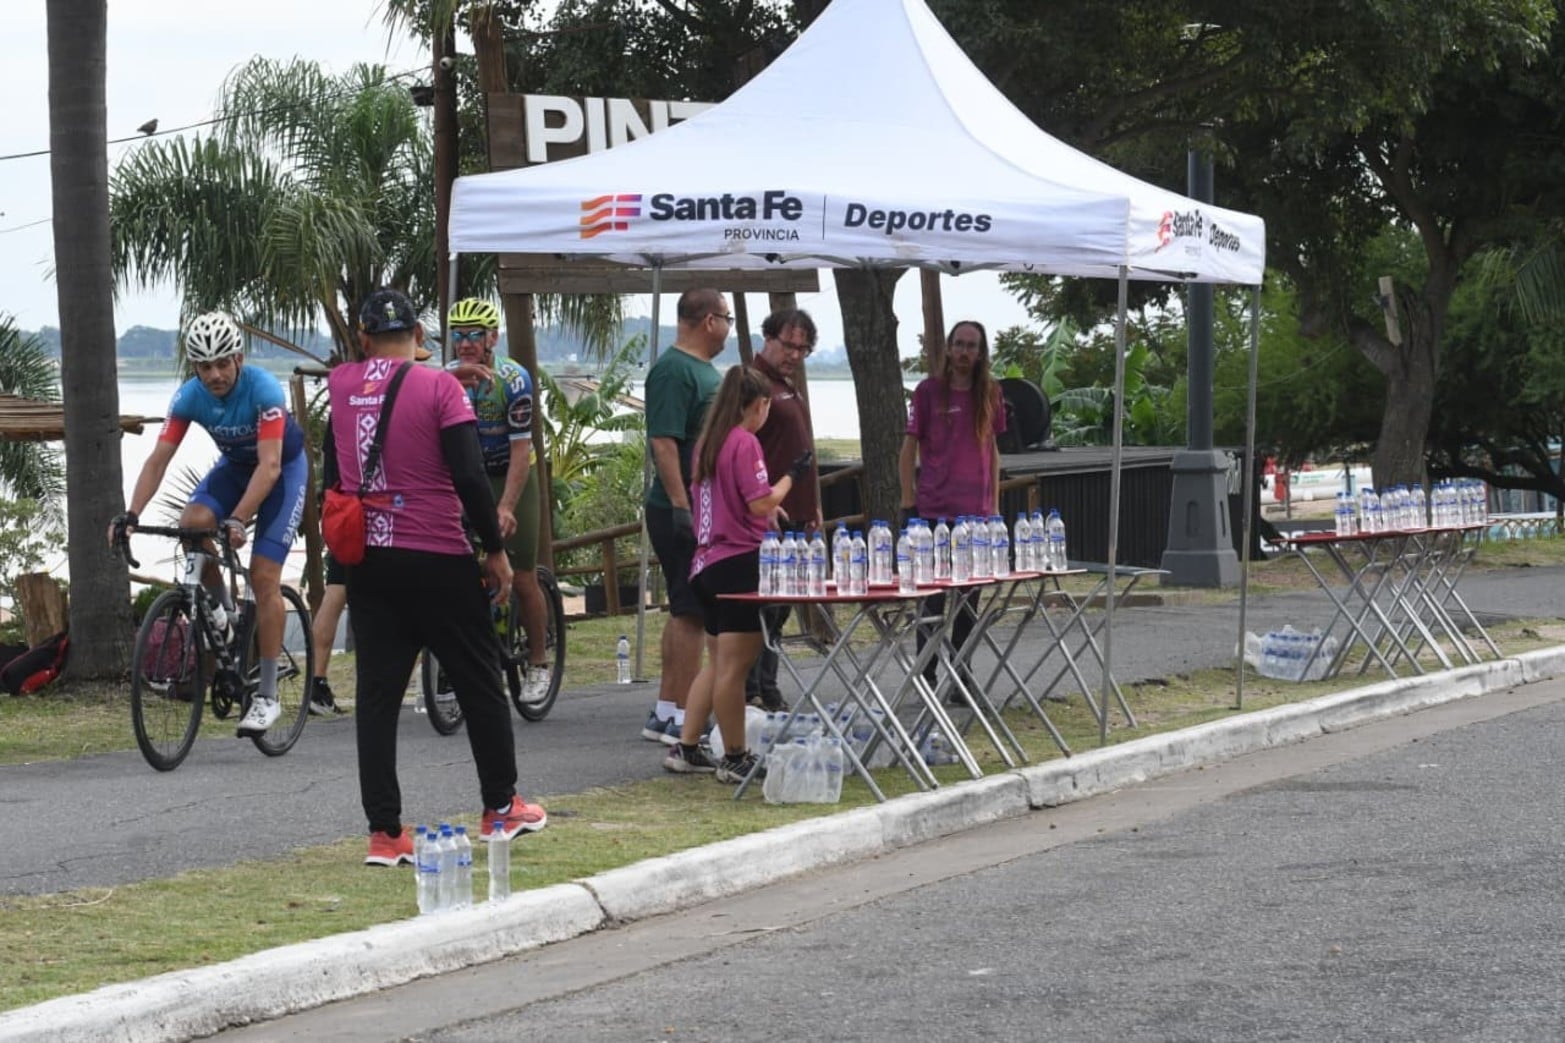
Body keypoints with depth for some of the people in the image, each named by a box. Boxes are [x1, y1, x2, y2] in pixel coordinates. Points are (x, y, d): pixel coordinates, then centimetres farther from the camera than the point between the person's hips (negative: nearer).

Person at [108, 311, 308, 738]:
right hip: (235, 464, 4)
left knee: (264, 577, -15)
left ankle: (267, 697, -9)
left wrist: (237, 520, -51)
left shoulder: (263, 388, -34)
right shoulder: (189, 396, -20)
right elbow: (159, 459, -22)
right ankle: (225, 613, -1)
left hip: (283, 467, -4)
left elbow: (270, 465, -40)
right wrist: (131, 515, -35)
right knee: (191, 524, -26)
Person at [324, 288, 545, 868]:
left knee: (376, 693, 4)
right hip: (437, 559, -4)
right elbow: (469, 477, -15)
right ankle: (501, 808, 23)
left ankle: (384, 832, 0)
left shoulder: (341, 385, 5)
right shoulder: (438, 388, -9)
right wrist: (496, 551, -5)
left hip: (365, 561, 4)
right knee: (478, 681, 13)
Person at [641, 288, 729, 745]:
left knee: (685, 612, 13)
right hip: (683, 512, -11)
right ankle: (682, 718, -6)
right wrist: (681, 505, -26)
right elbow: (663, 441, -22)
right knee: (691, 613, -8)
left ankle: (664, 713, 19)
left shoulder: (704, 369, 17)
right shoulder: (673, 370, -15)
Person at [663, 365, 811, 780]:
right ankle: (735, 758, -1)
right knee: (734, 664, -5)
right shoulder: (745, 443, -11)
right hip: (739, 562, -9)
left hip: (707, 563, 9)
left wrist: (770, 513, 27)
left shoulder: (707, 443, 14)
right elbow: (761, 504, -18)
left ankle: (686, 748, 17)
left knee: (719, 661, 17)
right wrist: (792, 476, -6)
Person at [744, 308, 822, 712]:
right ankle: (752, 695, -8)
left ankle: (767, 695, 14)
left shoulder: (790, 387, 21)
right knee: (762, 607, -9)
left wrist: (813, 507, 24)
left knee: (779, 611, 10)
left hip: (793, 517, 10)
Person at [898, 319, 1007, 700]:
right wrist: (909, 501, -4)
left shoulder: (990, 393, 9)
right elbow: (910, 447, 1)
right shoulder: (929, 391, -2)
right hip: (934, 508, -4)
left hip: (977, 511, 4)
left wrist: (995, 504, 12)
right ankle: (926, 676, 6)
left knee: (969, 597, 7)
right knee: (933, 594, -1)